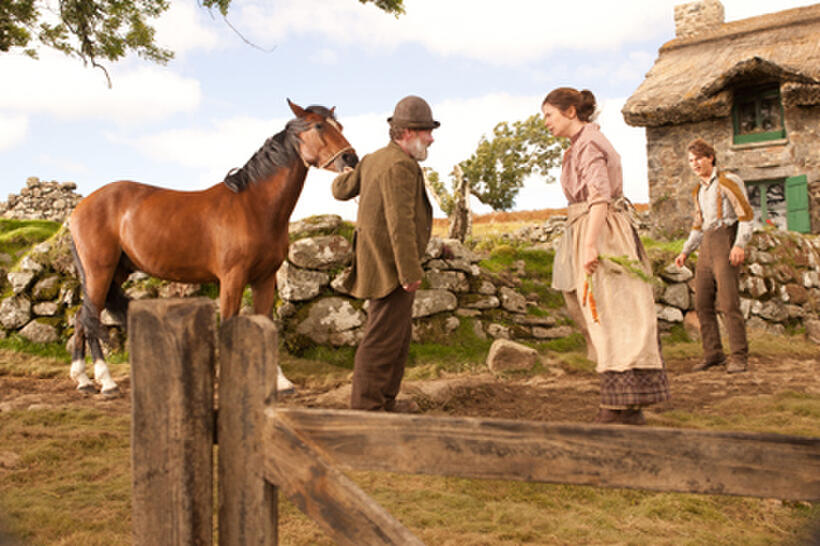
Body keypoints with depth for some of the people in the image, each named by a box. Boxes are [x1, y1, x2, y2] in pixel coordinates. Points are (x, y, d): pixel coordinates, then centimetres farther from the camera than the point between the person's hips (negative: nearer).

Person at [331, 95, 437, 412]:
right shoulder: (401, 165, -19)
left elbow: (341, 190, 24)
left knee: (399, 337, 19)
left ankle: (385, 401, 29)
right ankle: (365, 407, 5)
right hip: (391, 267, -11)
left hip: (380, 265, 11)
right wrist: (410, 272, -23)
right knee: (382, 339, -4)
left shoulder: (373, 160, 12)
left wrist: (350, 171, 45)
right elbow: (399, 222, -25)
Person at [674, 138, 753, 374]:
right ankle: (713, 354, 9)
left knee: (728, 302, -13)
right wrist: (685, 251, 18)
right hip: (706, 244, 7)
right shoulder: (698, 191, 20)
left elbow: (747, 215, -7)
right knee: (702, 303, 2)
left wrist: (739, 245, -20)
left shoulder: (728, 181, -1)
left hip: (726, 239, -7)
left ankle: (739, 356, -8)